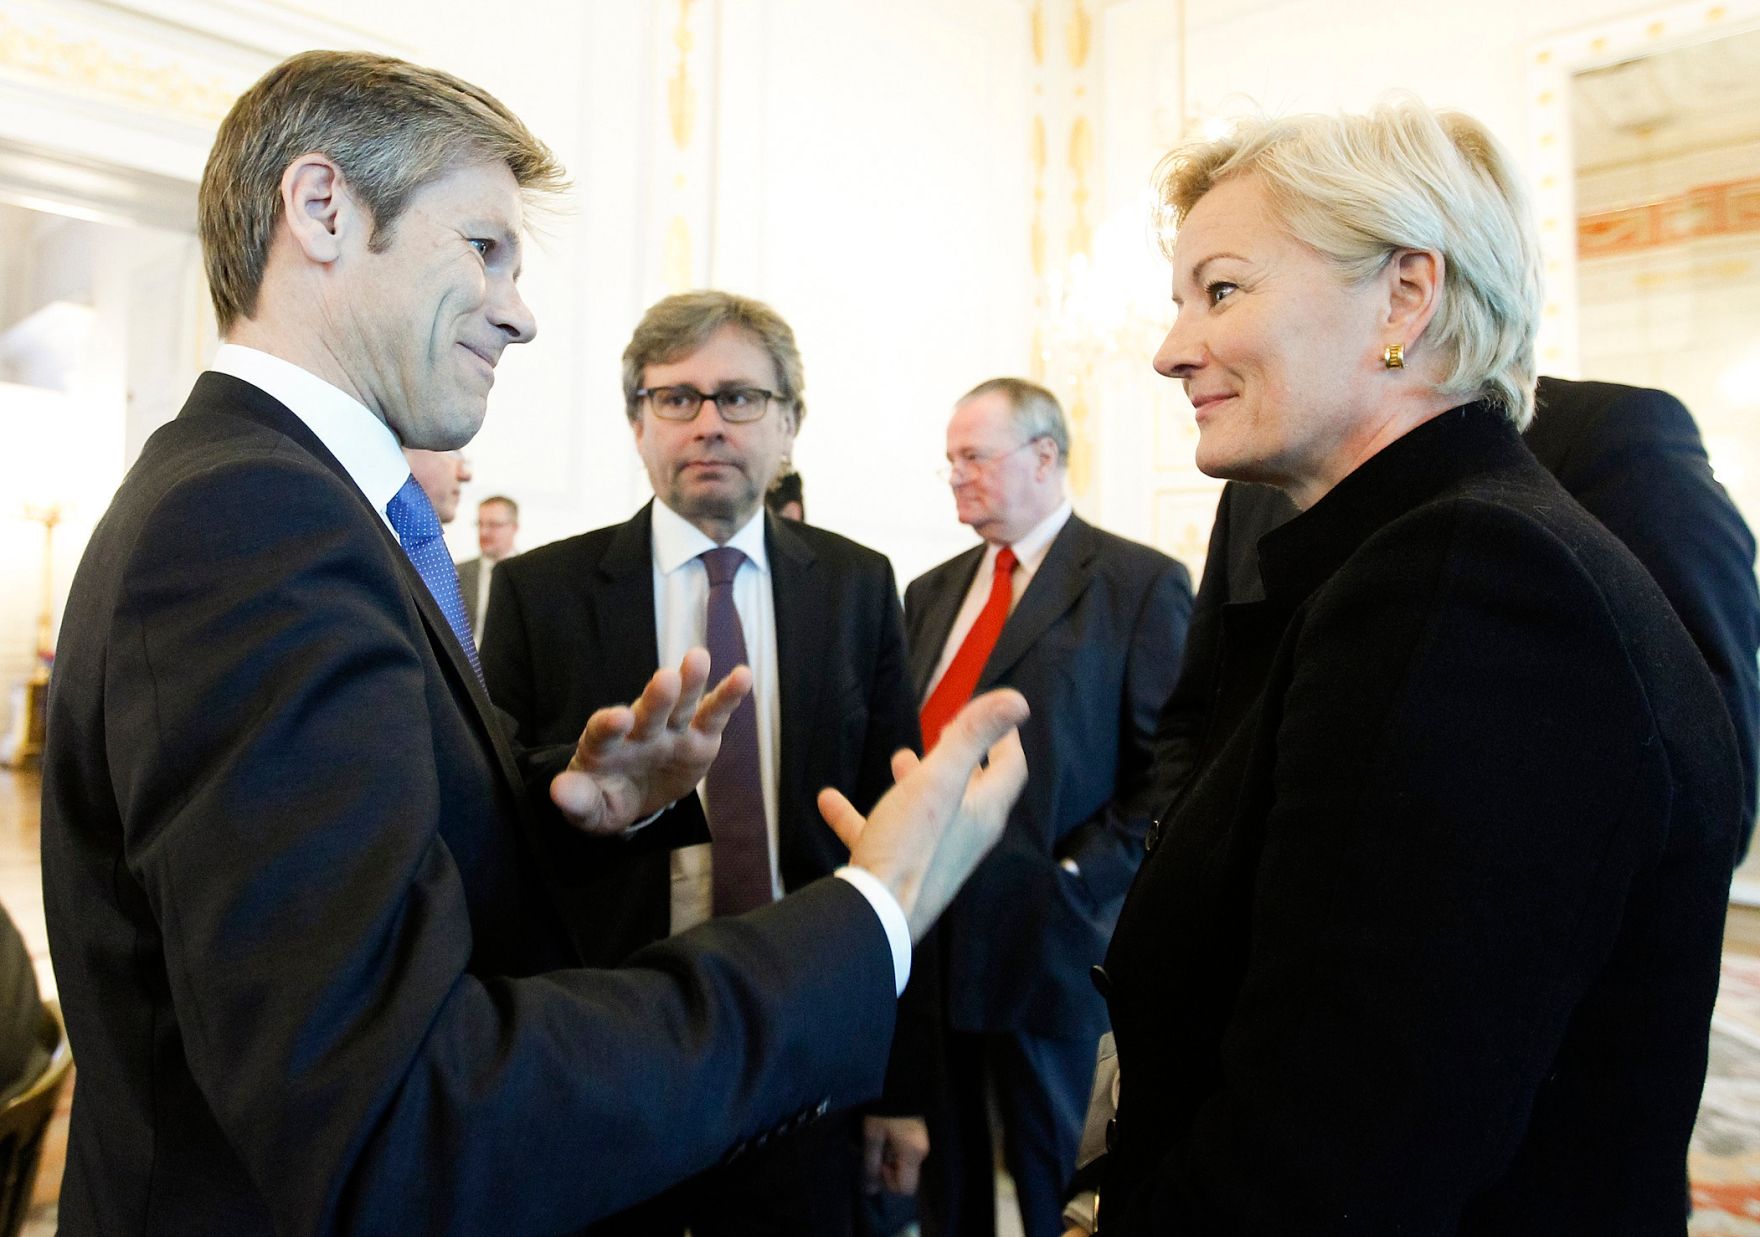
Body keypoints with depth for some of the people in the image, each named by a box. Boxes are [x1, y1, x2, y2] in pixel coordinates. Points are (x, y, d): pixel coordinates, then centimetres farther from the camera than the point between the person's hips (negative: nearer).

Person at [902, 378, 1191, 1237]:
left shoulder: (1141, 583, -6)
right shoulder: (932, 592, 13)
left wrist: (1083, 879, -14)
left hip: (1040, 934, -5)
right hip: (924, 926, 6)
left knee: (1049, 1163, 12)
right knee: (944, 1161, 18)